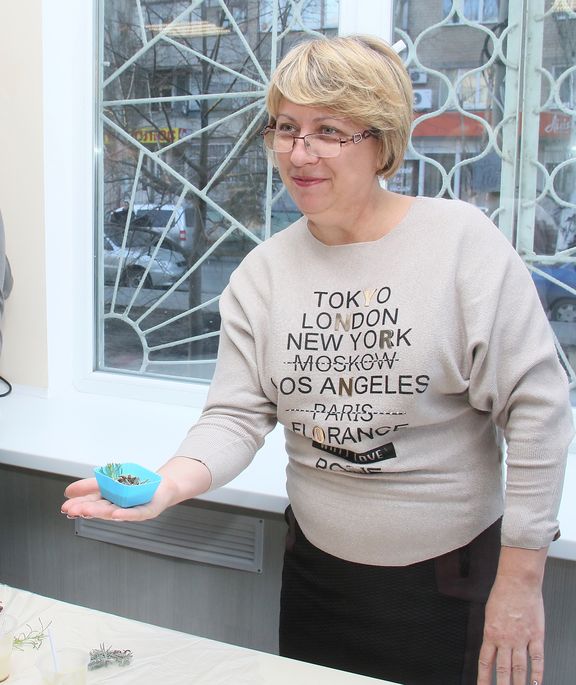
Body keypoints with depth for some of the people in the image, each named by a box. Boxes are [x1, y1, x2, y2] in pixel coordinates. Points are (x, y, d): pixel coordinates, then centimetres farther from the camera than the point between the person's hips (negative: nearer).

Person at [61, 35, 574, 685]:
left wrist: (520, 580, -11)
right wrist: (170, 483, -25)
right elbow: (237, 415, -4)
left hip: (449, 580, -3)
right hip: (316, 570, 4)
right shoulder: (263, 271, -2)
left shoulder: (462, 240, -13)